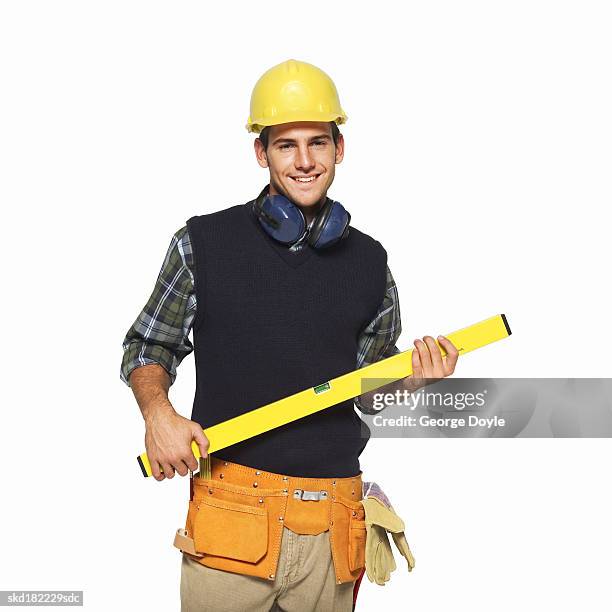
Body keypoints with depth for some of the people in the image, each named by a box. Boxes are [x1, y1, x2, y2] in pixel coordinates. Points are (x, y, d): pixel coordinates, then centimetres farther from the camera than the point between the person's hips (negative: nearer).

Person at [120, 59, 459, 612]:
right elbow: (148, 347, 9)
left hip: (332, 525, 2)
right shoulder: (204, 244, 0)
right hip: (231, 507, -2)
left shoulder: (369, 262, 8)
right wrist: (158, 414, -10)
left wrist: (411, 378, -4)